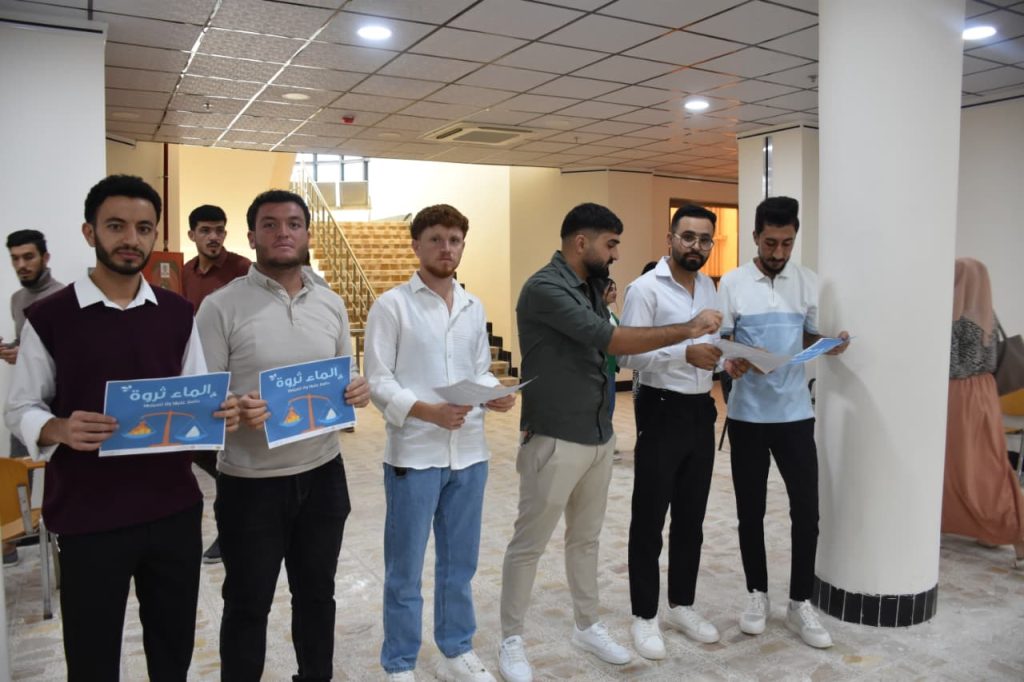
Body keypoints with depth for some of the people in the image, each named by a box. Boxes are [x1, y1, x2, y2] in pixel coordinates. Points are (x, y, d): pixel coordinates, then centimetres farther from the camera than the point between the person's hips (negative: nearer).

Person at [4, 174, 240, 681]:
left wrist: (221, 413, -12)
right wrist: (61, 430, -24)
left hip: (175, 510, 3)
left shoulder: (178, 314, 5)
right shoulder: (49, 318, -5)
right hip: (88, 519, -3)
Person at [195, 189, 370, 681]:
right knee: (247, 605, 13)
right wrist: (235, 409, -30)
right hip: (251, 482, -4)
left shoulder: (331, 304, 6)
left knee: (317, 593, 21)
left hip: (322, 474, 5)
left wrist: (357, 391, -9)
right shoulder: (221, 306, -9)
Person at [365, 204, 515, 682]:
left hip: (469, 453, 5)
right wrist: (427, 411, -23)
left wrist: (495, 396, -7)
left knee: (460, 563, 17)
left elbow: (480, 372, 14)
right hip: (413, 455, -5)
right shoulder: (392, 305, -6)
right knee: (405, 569, 8)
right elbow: (378, 381, -10)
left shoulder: (474, 308, 11)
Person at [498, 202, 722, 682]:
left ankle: (588, 627, 35)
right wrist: (688, 330, -22)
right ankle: (511, 640, 22)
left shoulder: (589, 287, 11)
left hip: (599, 436, 8)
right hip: (555, 441, -8)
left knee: (585, 539, 19)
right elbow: (609, 340, -26)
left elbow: (609, 347, 9)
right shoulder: (544, 288, -19)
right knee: (528, 544, 6)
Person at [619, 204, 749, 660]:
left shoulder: (709, 287, 11)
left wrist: (727, 362, -2)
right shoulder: (645, 288, -11)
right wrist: (685, 353, -31)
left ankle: (682, 605, 30)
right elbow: (627, 354, -20)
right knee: (650, 519, 3)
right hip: (662, 412, -7)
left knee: (691, 517, 15)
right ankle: (644, 615, 17)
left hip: (702, 412, 7)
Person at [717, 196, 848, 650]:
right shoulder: (732, 283, -3)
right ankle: (757, 594, 27)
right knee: (750, 510, 9)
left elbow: (811, 338, 13)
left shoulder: (808, 283, 4)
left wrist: (832, 345, -9)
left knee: (806, 509, 3)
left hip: (795, 412, 2)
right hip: (747, 413, -1)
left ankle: (800, 603, 19)